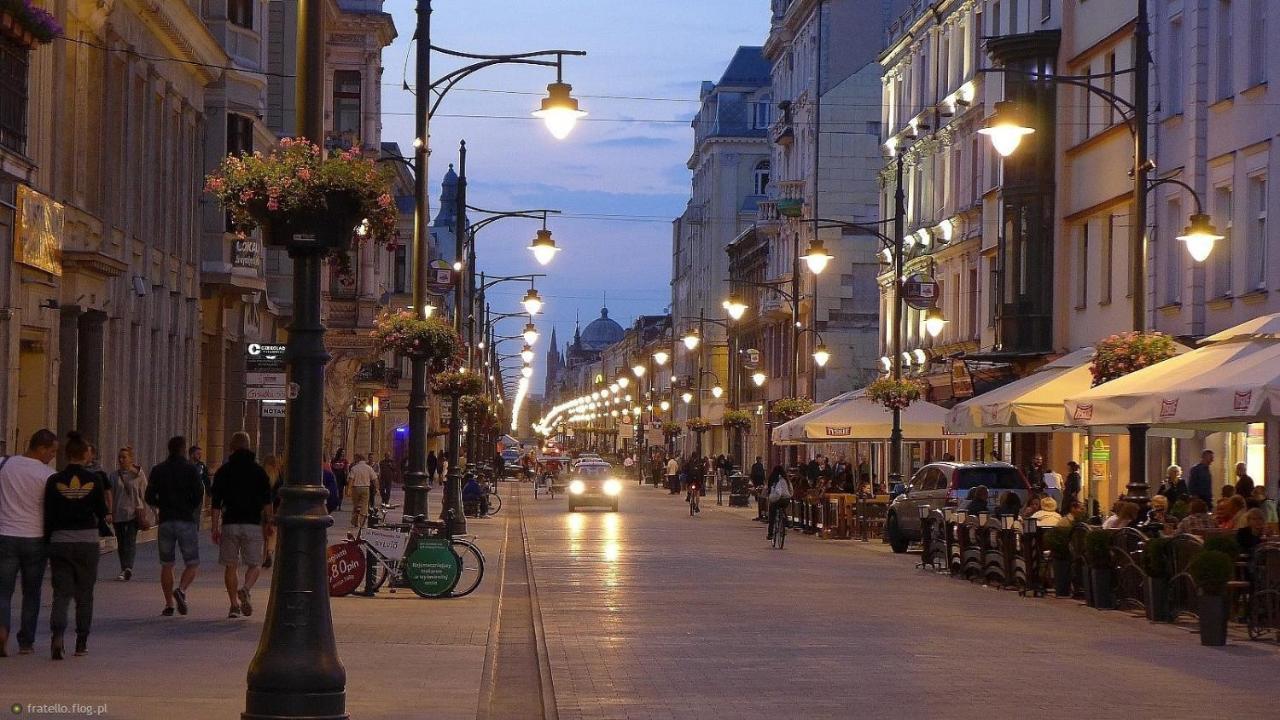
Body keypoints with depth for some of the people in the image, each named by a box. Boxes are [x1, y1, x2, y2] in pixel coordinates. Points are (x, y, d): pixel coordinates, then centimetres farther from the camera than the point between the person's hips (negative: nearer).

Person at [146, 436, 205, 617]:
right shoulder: (190, 469, -2)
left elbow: (150, 497, 4)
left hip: (166, 521, 3)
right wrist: (191, 509, 9)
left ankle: (169, 604, 4)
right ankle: (181, 590, -21)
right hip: (187, 521, -3)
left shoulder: (158, 470, 6)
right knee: (192, 563, 5)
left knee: (166, 565, 9)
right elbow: (199, 494, -9)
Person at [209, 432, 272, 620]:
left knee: (231, 566, 9)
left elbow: (216, 503, 2)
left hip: (229, 524, 1)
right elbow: (267, 502, 0)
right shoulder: (259, 470, 4)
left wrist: (215, 527, 5)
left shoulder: (223, 471, 4)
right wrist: (267, 525, 5)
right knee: (255, 565, 6)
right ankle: (245, 589, -21)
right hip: (253, 525, -1)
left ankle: (234, 604, 4)